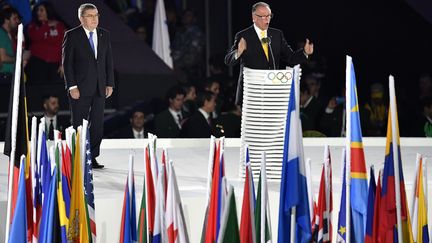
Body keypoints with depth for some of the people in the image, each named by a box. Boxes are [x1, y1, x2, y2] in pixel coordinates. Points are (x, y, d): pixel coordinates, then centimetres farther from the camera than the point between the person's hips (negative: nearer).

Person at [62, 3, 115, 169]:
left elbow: (108, 60, 13)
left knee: (97, 125, 4)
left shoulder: (104, 35, 10)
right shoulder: (72, 36, -4)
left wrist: (109, 84, 6)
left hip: (100, 88, 4)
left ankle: (92, 158, 11)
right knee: (79, 125, 0)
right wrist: (72, 86, -13)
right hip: (80, 89, -4)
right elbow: (67, 63, -6)